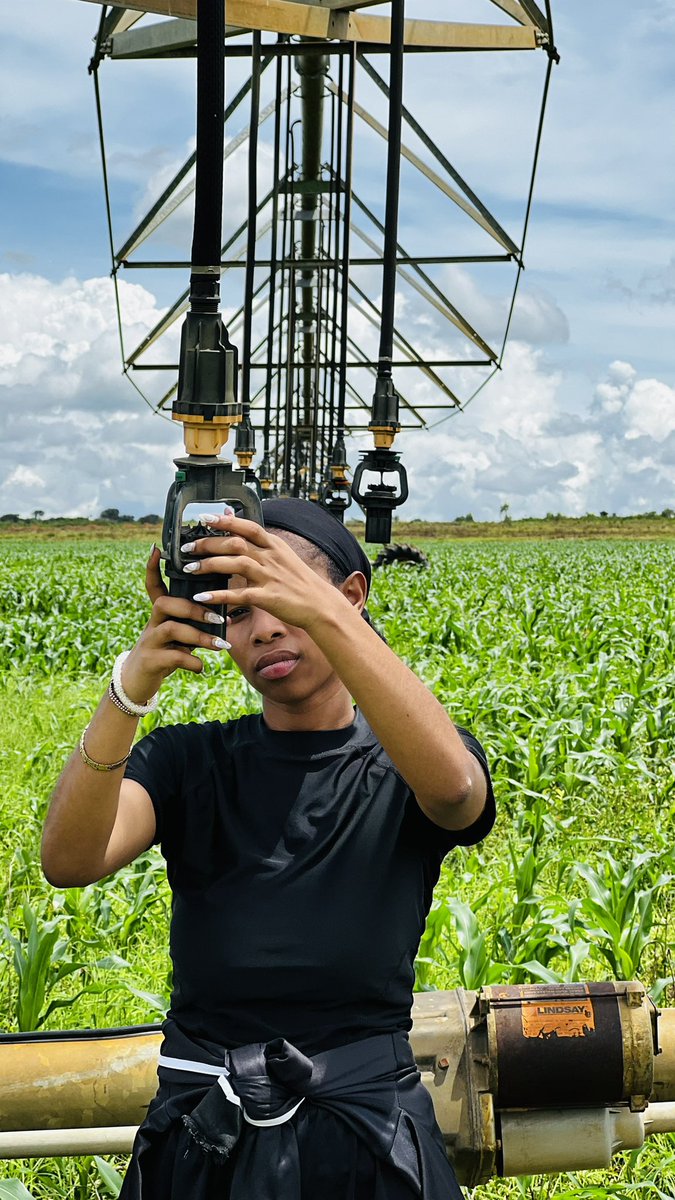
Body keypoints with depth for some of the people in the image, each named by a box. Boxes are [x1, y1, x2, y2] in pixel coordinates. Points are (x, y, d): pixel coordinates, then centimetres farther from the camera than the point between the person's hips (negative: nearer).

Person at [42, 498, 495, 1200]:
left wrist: (323, 613, -38)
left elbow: (453, 788, -29)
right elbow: (68, 860, -18)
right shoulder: (188, 762, 0)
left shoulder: (400, 767, -4)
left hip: (368, 1138, -1)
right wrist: (132, 687, -33)